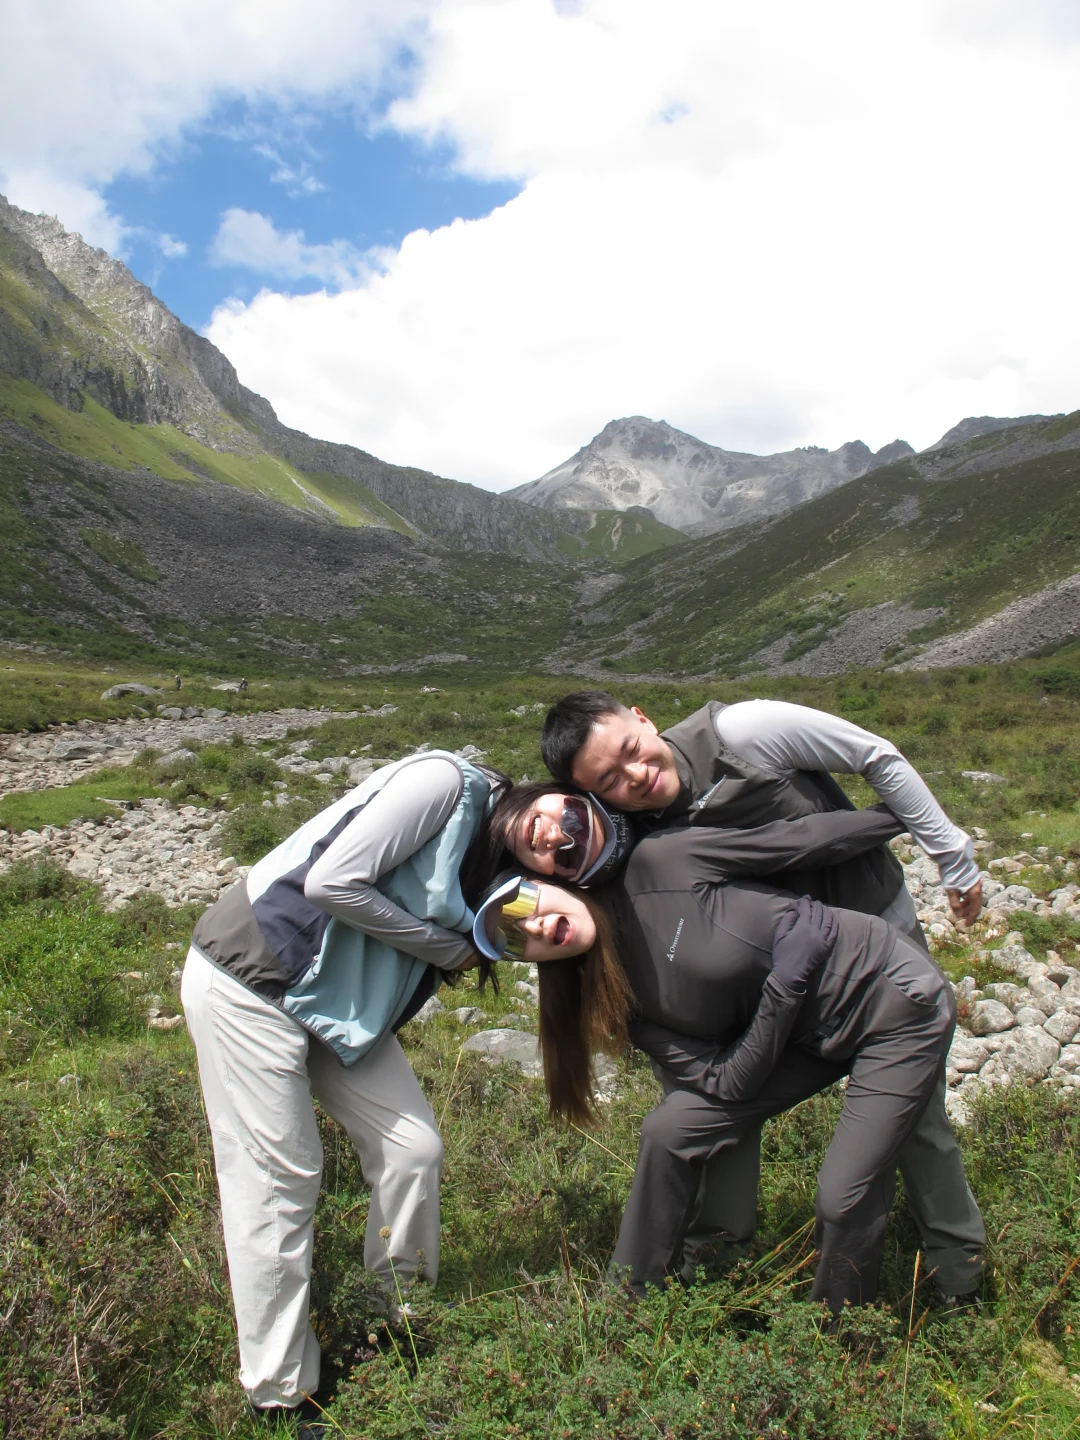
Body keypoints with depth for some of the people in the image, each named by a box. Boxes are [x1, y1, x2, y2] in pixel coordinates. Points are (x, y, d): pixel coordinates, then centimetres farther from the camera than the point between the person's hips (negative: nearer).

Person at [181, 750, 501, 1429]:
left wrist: (473, 945, -20)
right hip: (249, 981, -8)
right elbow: (332, 883, -26)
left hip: (333, 996, 8)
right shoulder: (448, 782, -23)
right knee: (280, 1179, 0)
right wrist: (449, 947, -17)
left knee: (415, 1149, 5)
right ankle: (281, 1395, 18)